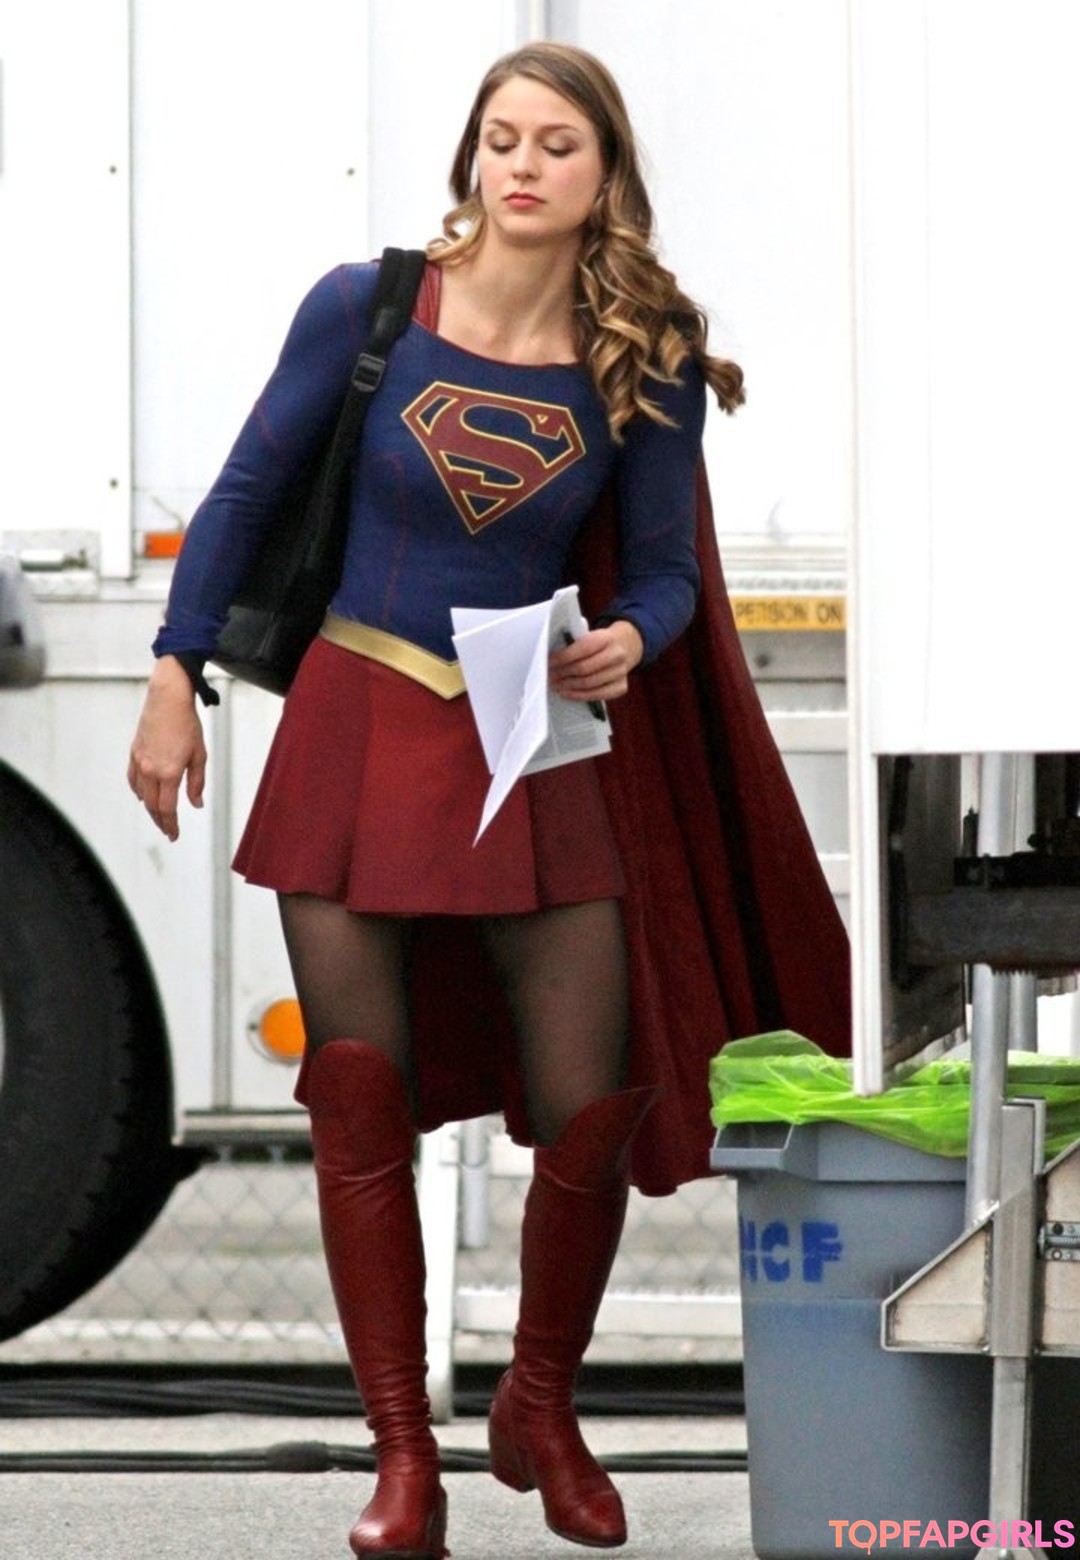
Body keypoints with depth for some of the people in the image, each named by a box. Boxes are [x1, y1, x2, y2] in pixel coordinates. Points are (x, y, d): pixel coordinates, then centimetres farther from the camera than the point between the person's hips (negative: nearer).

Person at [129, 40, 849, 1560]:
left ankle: (541, 1412, 24)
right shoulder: (367, 306, -6)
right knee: (362, 1106, -2)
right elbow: (245, 495, 4)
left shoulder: (644, 365, -4)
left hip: (536, 748, 1)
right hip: (354, 733, -1)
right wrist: (174, 682, 2)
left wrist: (628, 643, -17)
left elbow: (665, 572, 5)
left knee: (594, 1115, -1)